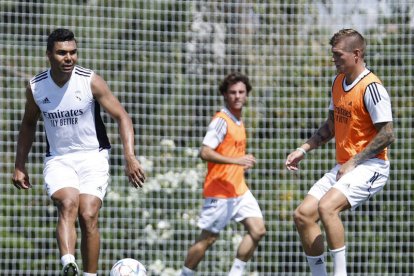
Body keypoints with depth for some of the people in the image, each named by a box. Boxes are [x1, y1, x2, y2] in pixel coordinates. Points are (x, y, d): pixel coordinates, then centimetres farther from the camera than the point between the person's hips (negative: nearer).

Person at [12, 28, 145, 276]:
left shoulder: (91, 81, -10)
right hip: (58, 160, 0)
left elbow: (122, 117, -9)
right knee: (68, 204, -27)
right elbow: (28, 124, 16)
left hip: (93, 156, 0)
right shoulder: (36, 87, -2)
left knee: (88, 215, -16)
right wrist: (20, 166, 15)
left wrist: (130, 157, -21)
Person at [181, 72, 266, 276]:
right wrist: (236, 160, -28)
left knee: (258, 230, -4)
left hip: (239, 189, 8)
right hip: (219, 191, -8)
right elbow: (205, 152, -24)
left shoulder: (238, 121, 14)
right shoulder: (222, 121, -13)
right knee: (207, 239, -2)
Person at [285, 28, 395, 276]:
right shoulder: (338, 82, 11)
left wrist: (353, 162, -17)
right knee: (303, 215, 1)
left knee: (327, 207, -31)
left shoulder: (371, 87, -16)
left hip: (370, 166, -9)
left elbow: (387, 135, -19)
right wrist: (304, 149, 13)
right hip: (344, 166, 9)